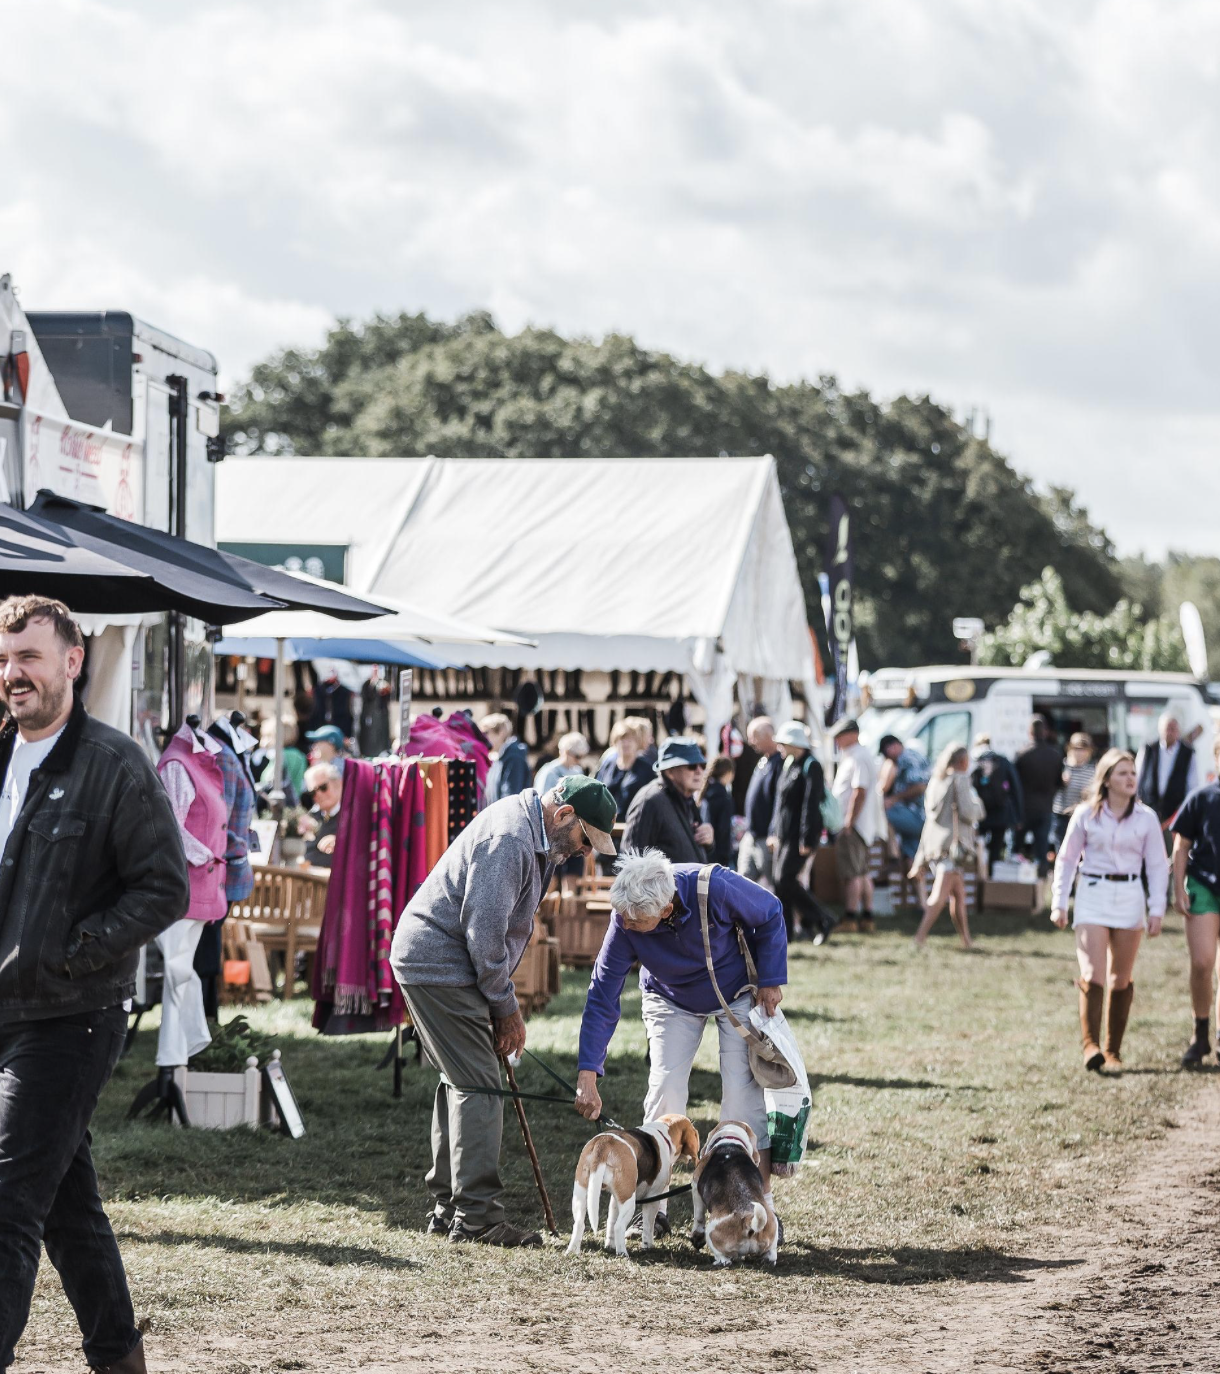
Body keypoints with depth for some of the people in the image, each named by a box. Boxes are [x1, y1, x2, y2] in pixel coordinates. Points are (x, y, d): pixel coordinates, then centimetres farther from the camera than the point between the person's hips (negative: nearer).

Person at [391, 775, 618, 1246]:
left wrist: (502, 1004, 12)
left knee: (462, 1082, 15)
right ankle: (476, 1216, -10)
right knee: (479, 1087, -11)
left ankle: (447, 1207, 21)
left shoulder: (533, 835, 13)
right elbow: (484, 930, -23)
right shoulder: (510, 839, -21)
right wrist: (506, 1007, -12)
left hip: (429, 960, 11)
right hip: (440, 965, -11)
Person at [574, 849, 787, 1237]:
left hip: (738, 992, -1)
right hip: (672, 1000, 2)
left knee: (743, 1089, -11)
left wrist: (771, 980, -16)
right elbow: (602, 996, -25)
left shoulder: (715, 888, -39)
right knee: (665, 1086, -10)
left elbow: (770, 915, -18)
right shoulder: (624, 921, -31)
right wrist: (588, 1075, -30)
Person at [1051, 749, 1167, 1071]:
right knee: (1092, 975, -14)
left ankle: (1113, 1051, 12)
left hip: (1129, 898, 1)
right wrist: (1059, 903, 4)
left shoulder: (1146, 818, 2)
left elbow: (1157, 865, 7)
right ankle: (1090, 1045, -11)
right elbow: (1067, 859, 8)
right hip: (1092, 896, -1)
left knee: (1121, 980, 5)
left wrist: (1157, 910, 0)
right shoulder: (1086, 815, 0)